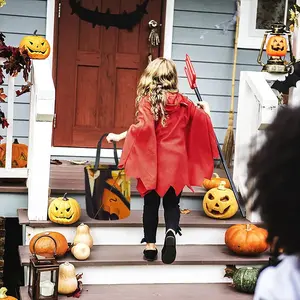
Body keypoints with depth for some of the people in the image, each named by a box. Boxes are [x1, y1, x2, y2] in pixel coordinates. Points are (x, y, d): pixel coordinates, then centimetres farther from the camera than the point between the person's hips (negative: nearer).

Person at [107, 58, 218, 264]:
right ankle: (171, 232, -15)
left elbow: (144, 126, -22)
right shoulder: (182, 102, 3)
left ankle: (150, 245, 16)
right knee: (172, 203, 11)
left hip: (153, 161, -2)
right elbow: (203, 120, 13)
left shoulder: (147, 101, -8)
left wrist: (119, 137, -14)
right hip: (176, 161, 2)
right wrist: (206, 110, 36)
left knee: (151, 203, 11)